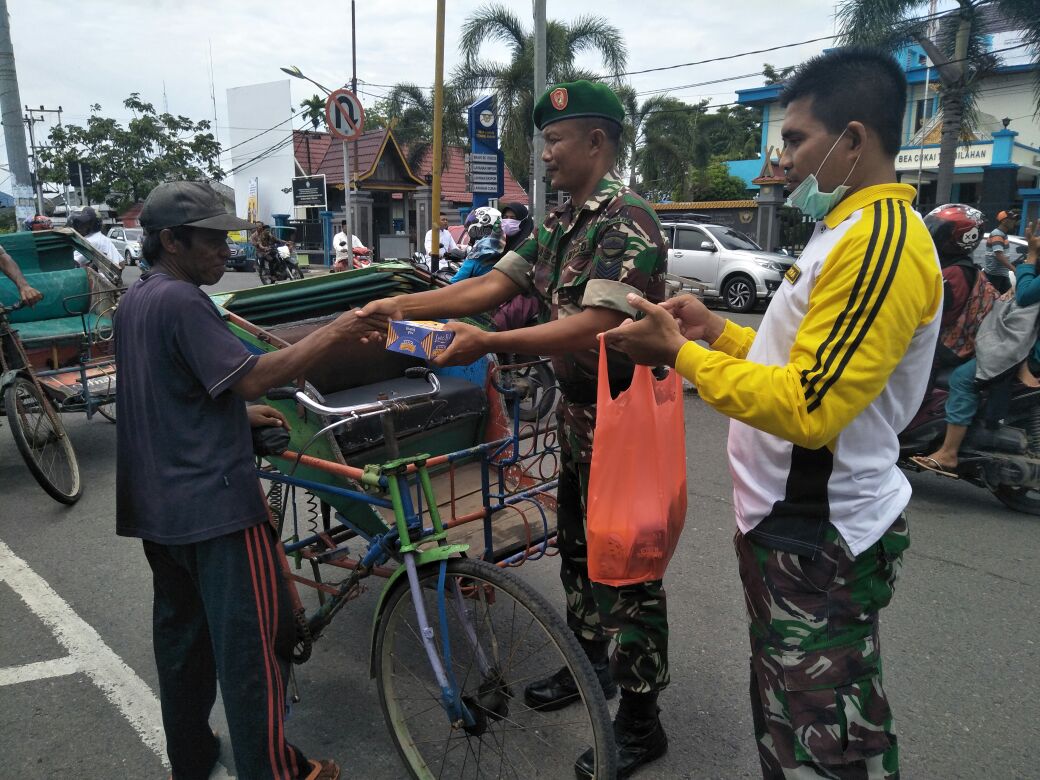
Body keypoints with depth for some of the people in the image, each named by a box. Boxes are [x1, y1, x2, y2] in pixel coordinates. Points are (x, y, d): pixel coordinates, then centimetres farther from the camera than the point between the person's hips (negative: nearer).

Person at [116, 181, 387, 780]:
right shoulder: (181, 301, -17)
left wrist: (240, 414, 18)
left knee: (181, 634, 19)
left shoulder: (135, 301, 14)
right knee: (256, 642, 0)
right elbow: (253, 376, -23)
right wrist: (334, 333, -21)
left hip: (156, 504, 10)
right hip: (214, 501, -10)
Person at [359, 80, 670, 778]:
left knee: (627, 565, 2)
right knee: (578, 545, 21)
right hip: (577, 411, 9)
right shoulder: (562, 223, 11)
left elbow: (595, 327, -29)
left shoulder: (627, 219, -19)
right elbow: (496, 284, 6)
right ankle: (591, 662, 43)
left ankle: (641, 720, 20)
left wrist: (486, 344, -32)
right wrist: (404, 305, -3)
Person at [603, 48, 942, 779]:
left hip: (820, 543, -10)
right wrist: (717, 330, 7)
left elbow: (807, 409, -28)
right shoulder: (853, 229, 13)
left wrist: (680, 353, -20)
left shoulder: (882, 240, -22)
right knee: (791, 717, 25)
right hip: (796, 524, 10)